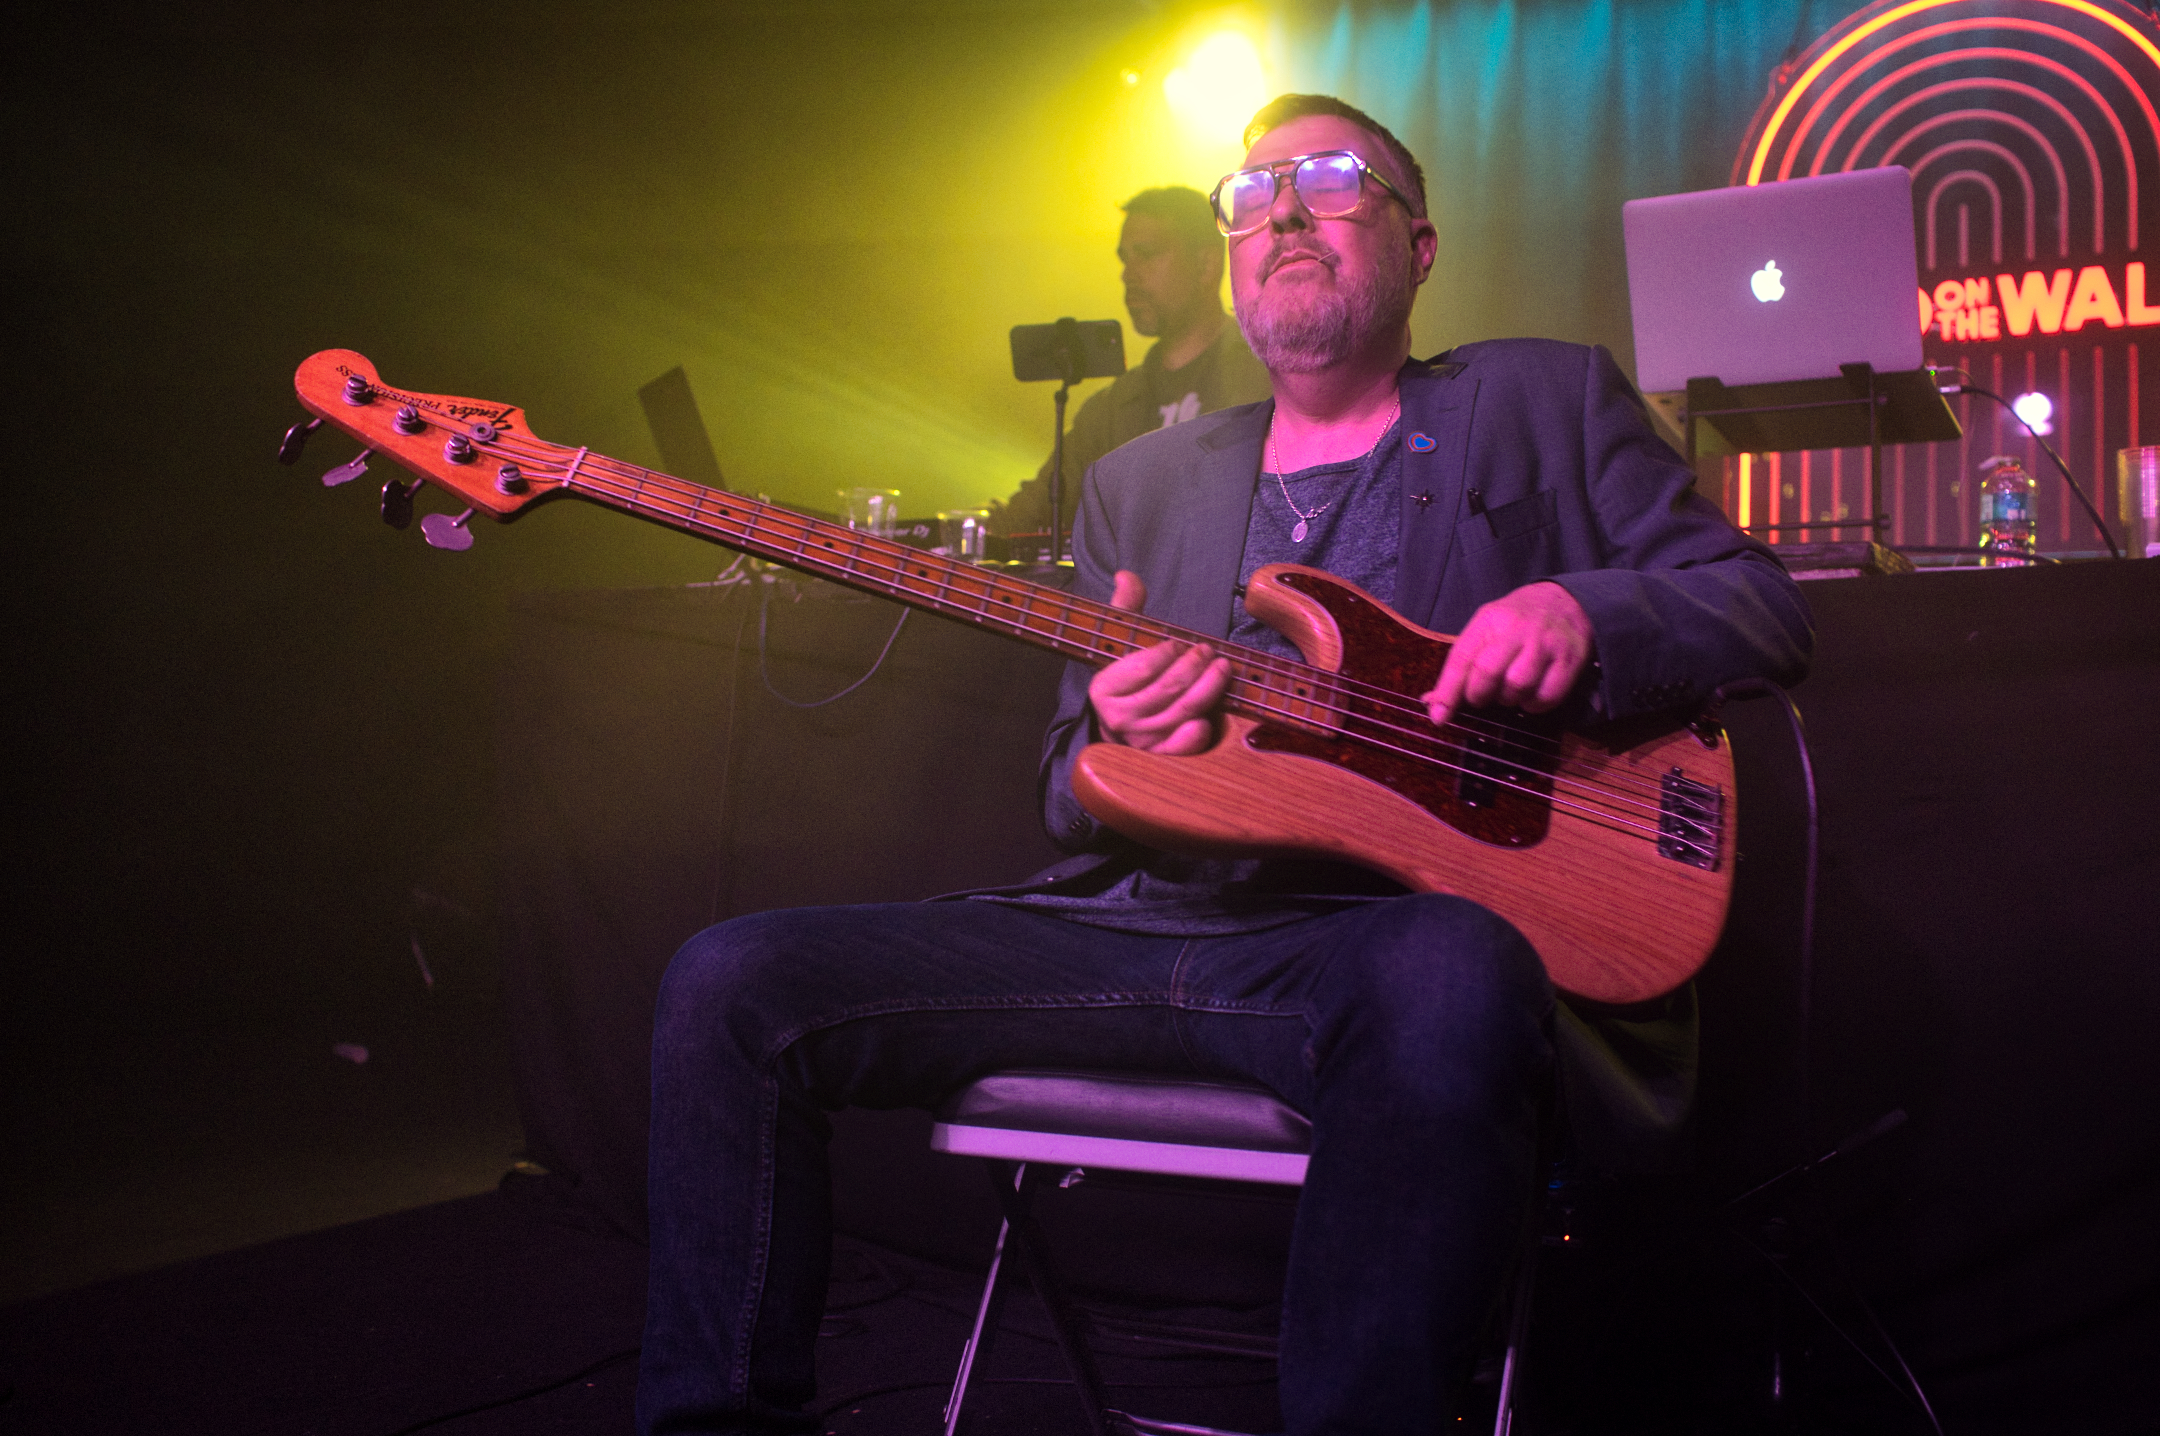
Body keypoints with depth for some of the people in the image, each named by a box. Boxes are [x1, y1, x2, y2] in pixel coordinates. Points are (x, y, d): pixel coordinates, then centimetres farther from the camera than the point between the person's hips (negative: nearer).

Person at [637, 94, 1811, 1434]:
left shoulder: (1547, 405, 15)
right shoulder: (1142, 482, 23)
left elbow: (1765, 606, 9)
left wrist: (1581, 612, -13)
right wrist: (1109, 753, -5)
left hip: (1378, 930, -4)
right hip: (1143, 916, 5)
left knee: (1449, 982, -42)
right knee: (730, 987, -10)